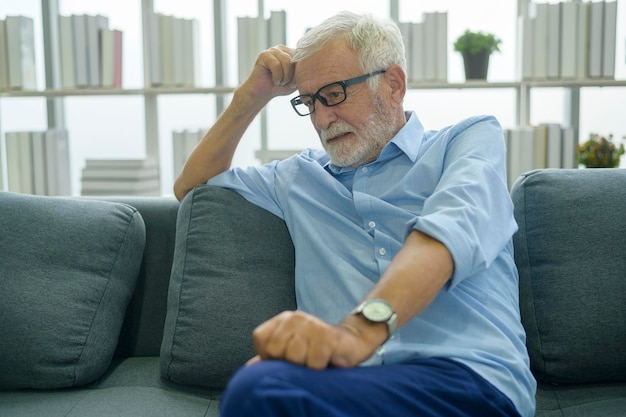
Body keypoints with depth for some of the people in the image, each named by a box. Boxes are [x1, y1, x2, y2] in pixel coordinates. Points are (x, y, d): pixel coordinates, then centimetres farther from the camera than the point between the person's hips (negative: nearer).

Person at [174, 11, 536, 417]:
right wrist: (252, 96, 22)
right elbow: (192, 185, 36)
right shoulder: (303, 176, 26)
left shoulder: (471, 138, 12)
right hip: (350, 379, 4)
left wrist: (359, 327, -29)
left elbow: (452, 231, -10)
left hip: (470, 378, -3)